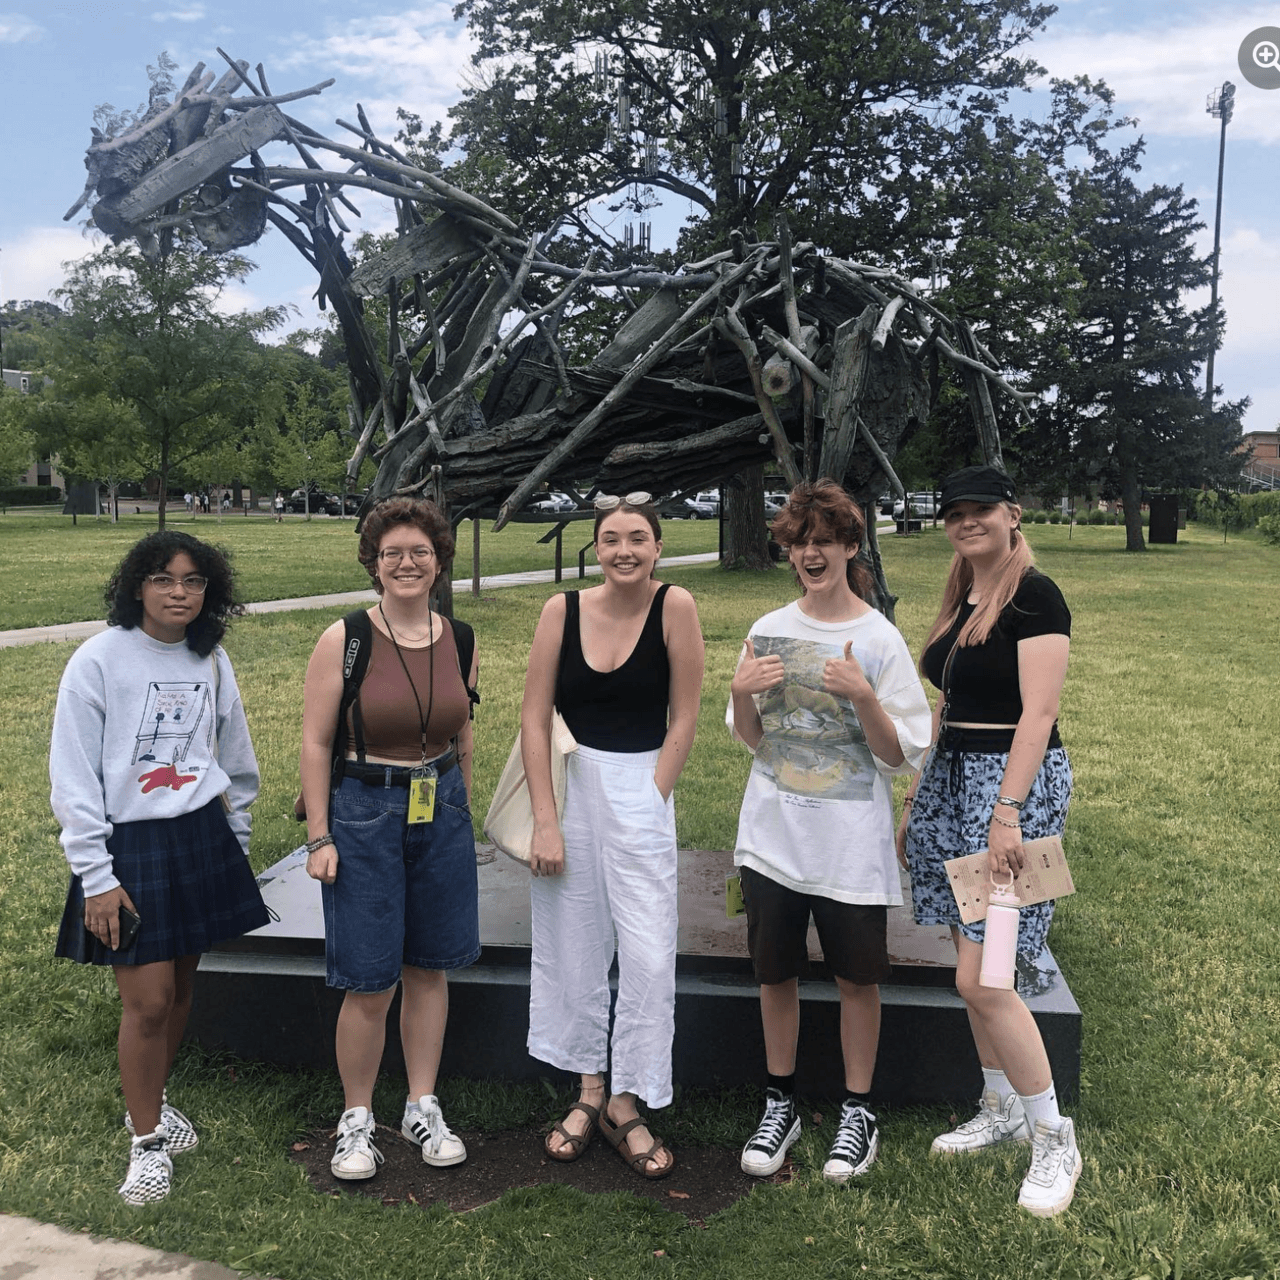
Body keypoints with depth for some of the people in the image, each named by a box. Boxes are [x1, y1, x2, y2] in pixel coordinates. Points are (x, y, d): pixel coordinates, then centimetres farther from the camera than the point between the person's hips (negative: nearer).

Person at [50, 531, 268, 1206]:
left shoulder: (211, 662, 4)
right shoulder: (99, 659, -10)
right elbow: (72, 777, -10)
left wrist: (233, 841, 18)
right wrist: (95, 877, -11)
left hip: (201, 839, 5)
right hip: (130, 846, -4)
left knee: (180, 985, 13)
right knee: (148, 999, -3)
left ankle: (150, 1099, 37)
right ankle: (147, 1142, 16)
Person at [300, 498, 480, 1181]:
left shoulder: (459, 641, 3)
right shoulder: (343, 640, -9)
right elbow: (315, 743, -7)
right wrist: (319, 837, -9)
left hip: (441, 812, 4)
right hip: (363, 812, -4)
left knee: (429, 966, 13)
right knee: (369, 983, 1)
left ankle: (423, 1107, 29)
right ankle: (356, 1119, 22)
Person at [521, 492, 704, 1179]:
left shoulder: (675, 606, -8)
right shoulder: (563, 611, -4)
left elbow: (683, 719, -5)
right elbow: (535, 720, -3)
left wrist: (648, 805, -6)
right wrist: (546, 820, -7)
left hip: (640, 792, -2)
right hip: (566, 788, 2)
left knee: (648, 955, -1)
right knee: (572, 946, 11)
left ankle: (626, 1103, 18)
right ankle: (588, 1091, 30)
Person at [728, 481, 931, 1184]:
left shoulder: (880, 639, -8)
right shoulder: (768, 630, 3)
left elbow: (900, 755, -9)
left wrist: (861, 695, -24)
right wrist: (741, 694, -9)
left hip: (851, 842, -3)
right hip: (773, 834, 4)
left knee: (857, 976, 9)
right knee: (775, 972, 12)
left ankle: (858, 1112, 28)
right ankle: (779, 1105, 30)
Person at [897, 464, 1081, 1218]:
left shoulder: (1034, 597, -12)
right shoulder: (959, 604, 13)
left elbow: (1038, 713, -19)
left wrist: (1007, 812, -24)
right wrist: (916, 799, 18)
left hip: (1014, 785, -8)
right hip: (951, 781, 8)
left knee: (980, 979, -9)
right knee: (974, 966, 13)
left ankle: (1055, 1140, 9)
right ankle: (1001, 1111, 29)